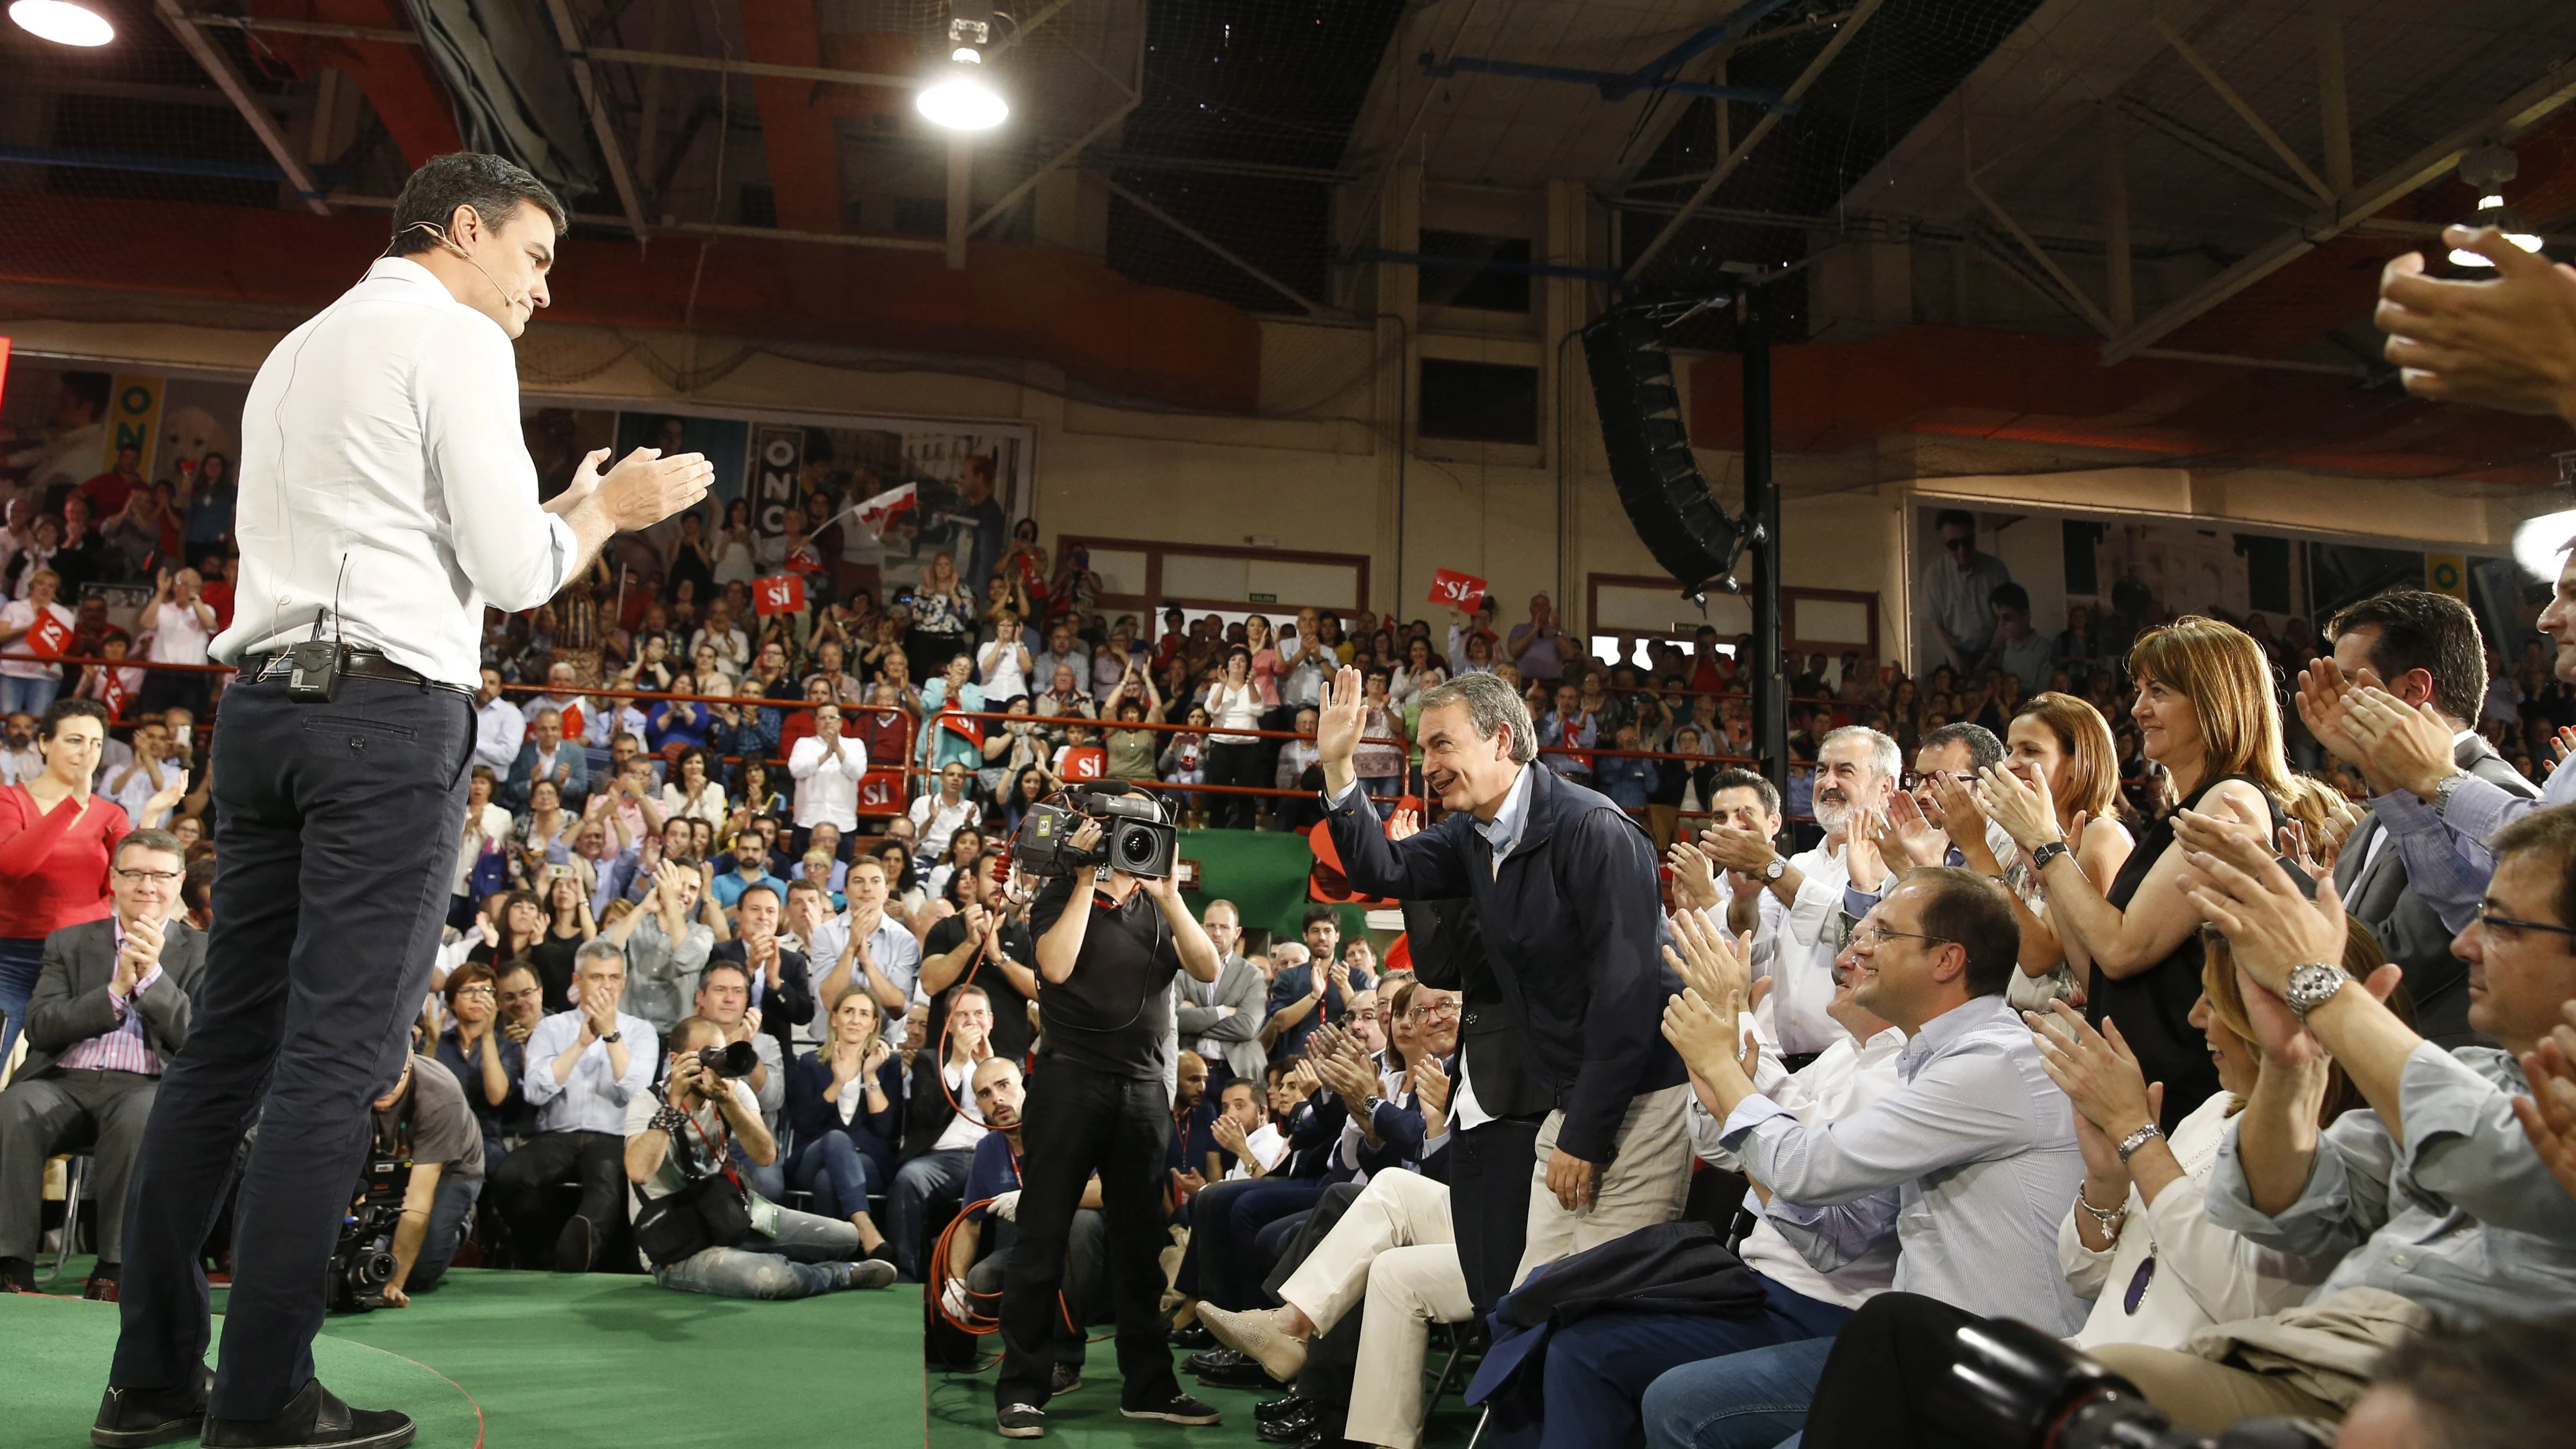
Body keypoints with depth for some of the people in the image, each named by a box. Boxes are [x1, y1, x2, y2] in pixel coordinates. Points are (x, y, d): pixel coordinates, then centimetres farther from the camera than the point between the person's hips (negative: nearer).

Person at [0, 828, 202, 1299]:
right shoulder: (69, 943, 19)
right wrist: (116, 990, -8)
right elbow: (39, 1027, 5)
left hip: (148, 1087, -2)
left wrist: (152, 976, -11)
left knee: (143, 1117, -36)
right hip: (65, 1082, 2)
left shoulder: (203, 952, 13)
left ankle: (114, 1269, -28)